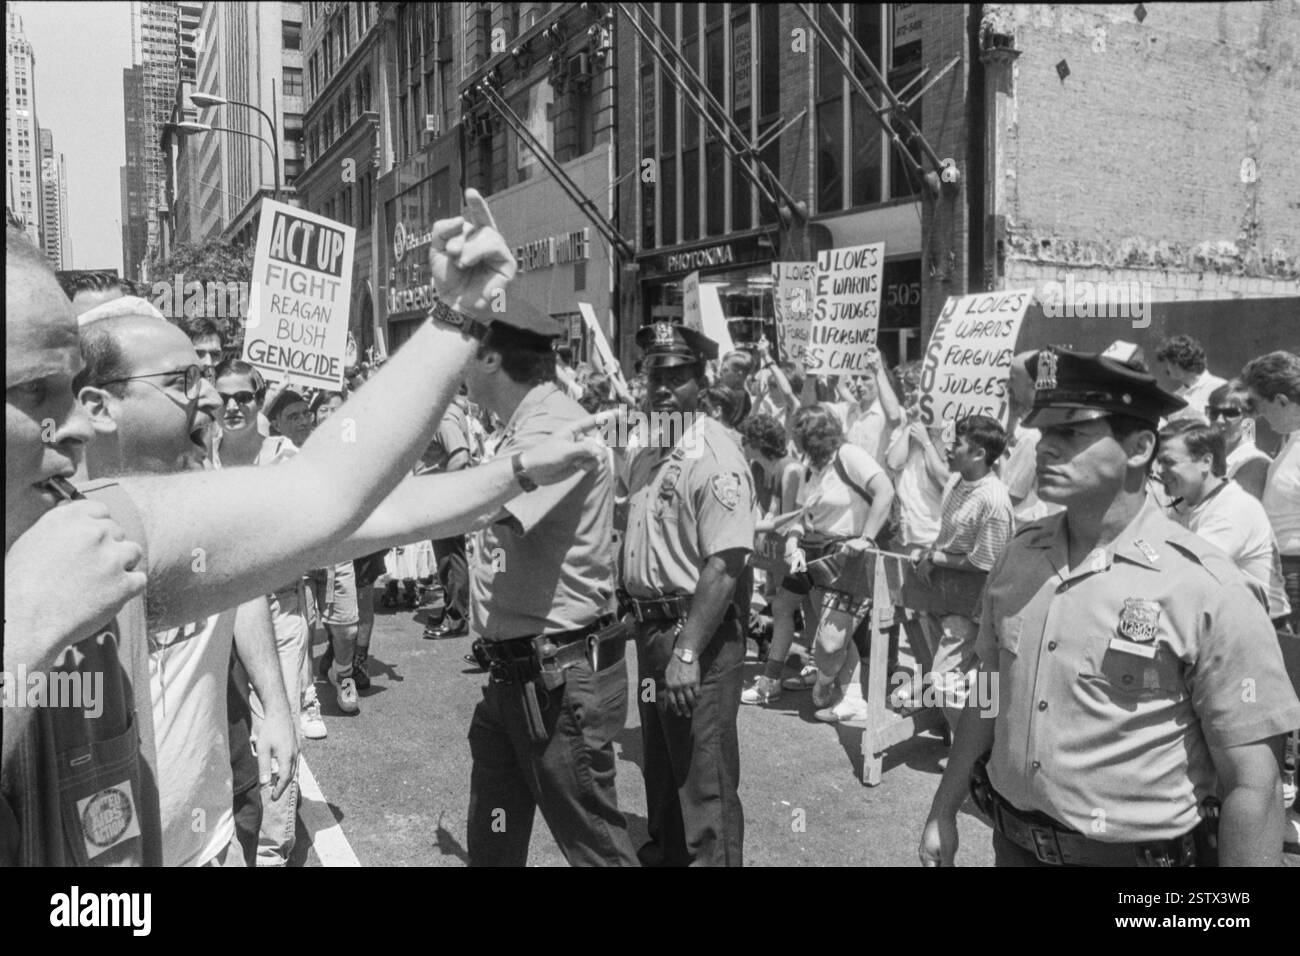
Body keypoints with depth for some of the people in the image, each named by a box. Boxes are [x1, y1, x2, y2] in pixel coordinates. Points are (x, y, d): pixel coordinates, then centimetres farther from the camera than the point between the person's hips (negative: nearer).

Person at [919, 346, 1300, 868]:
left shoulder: (1208, 590, -19)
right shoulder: (1017, 557, -3)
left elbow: (1250, 786, -16)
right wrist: (943, 813, 11)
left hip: (1140, 850, -4)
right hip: (1015, 843, 5)